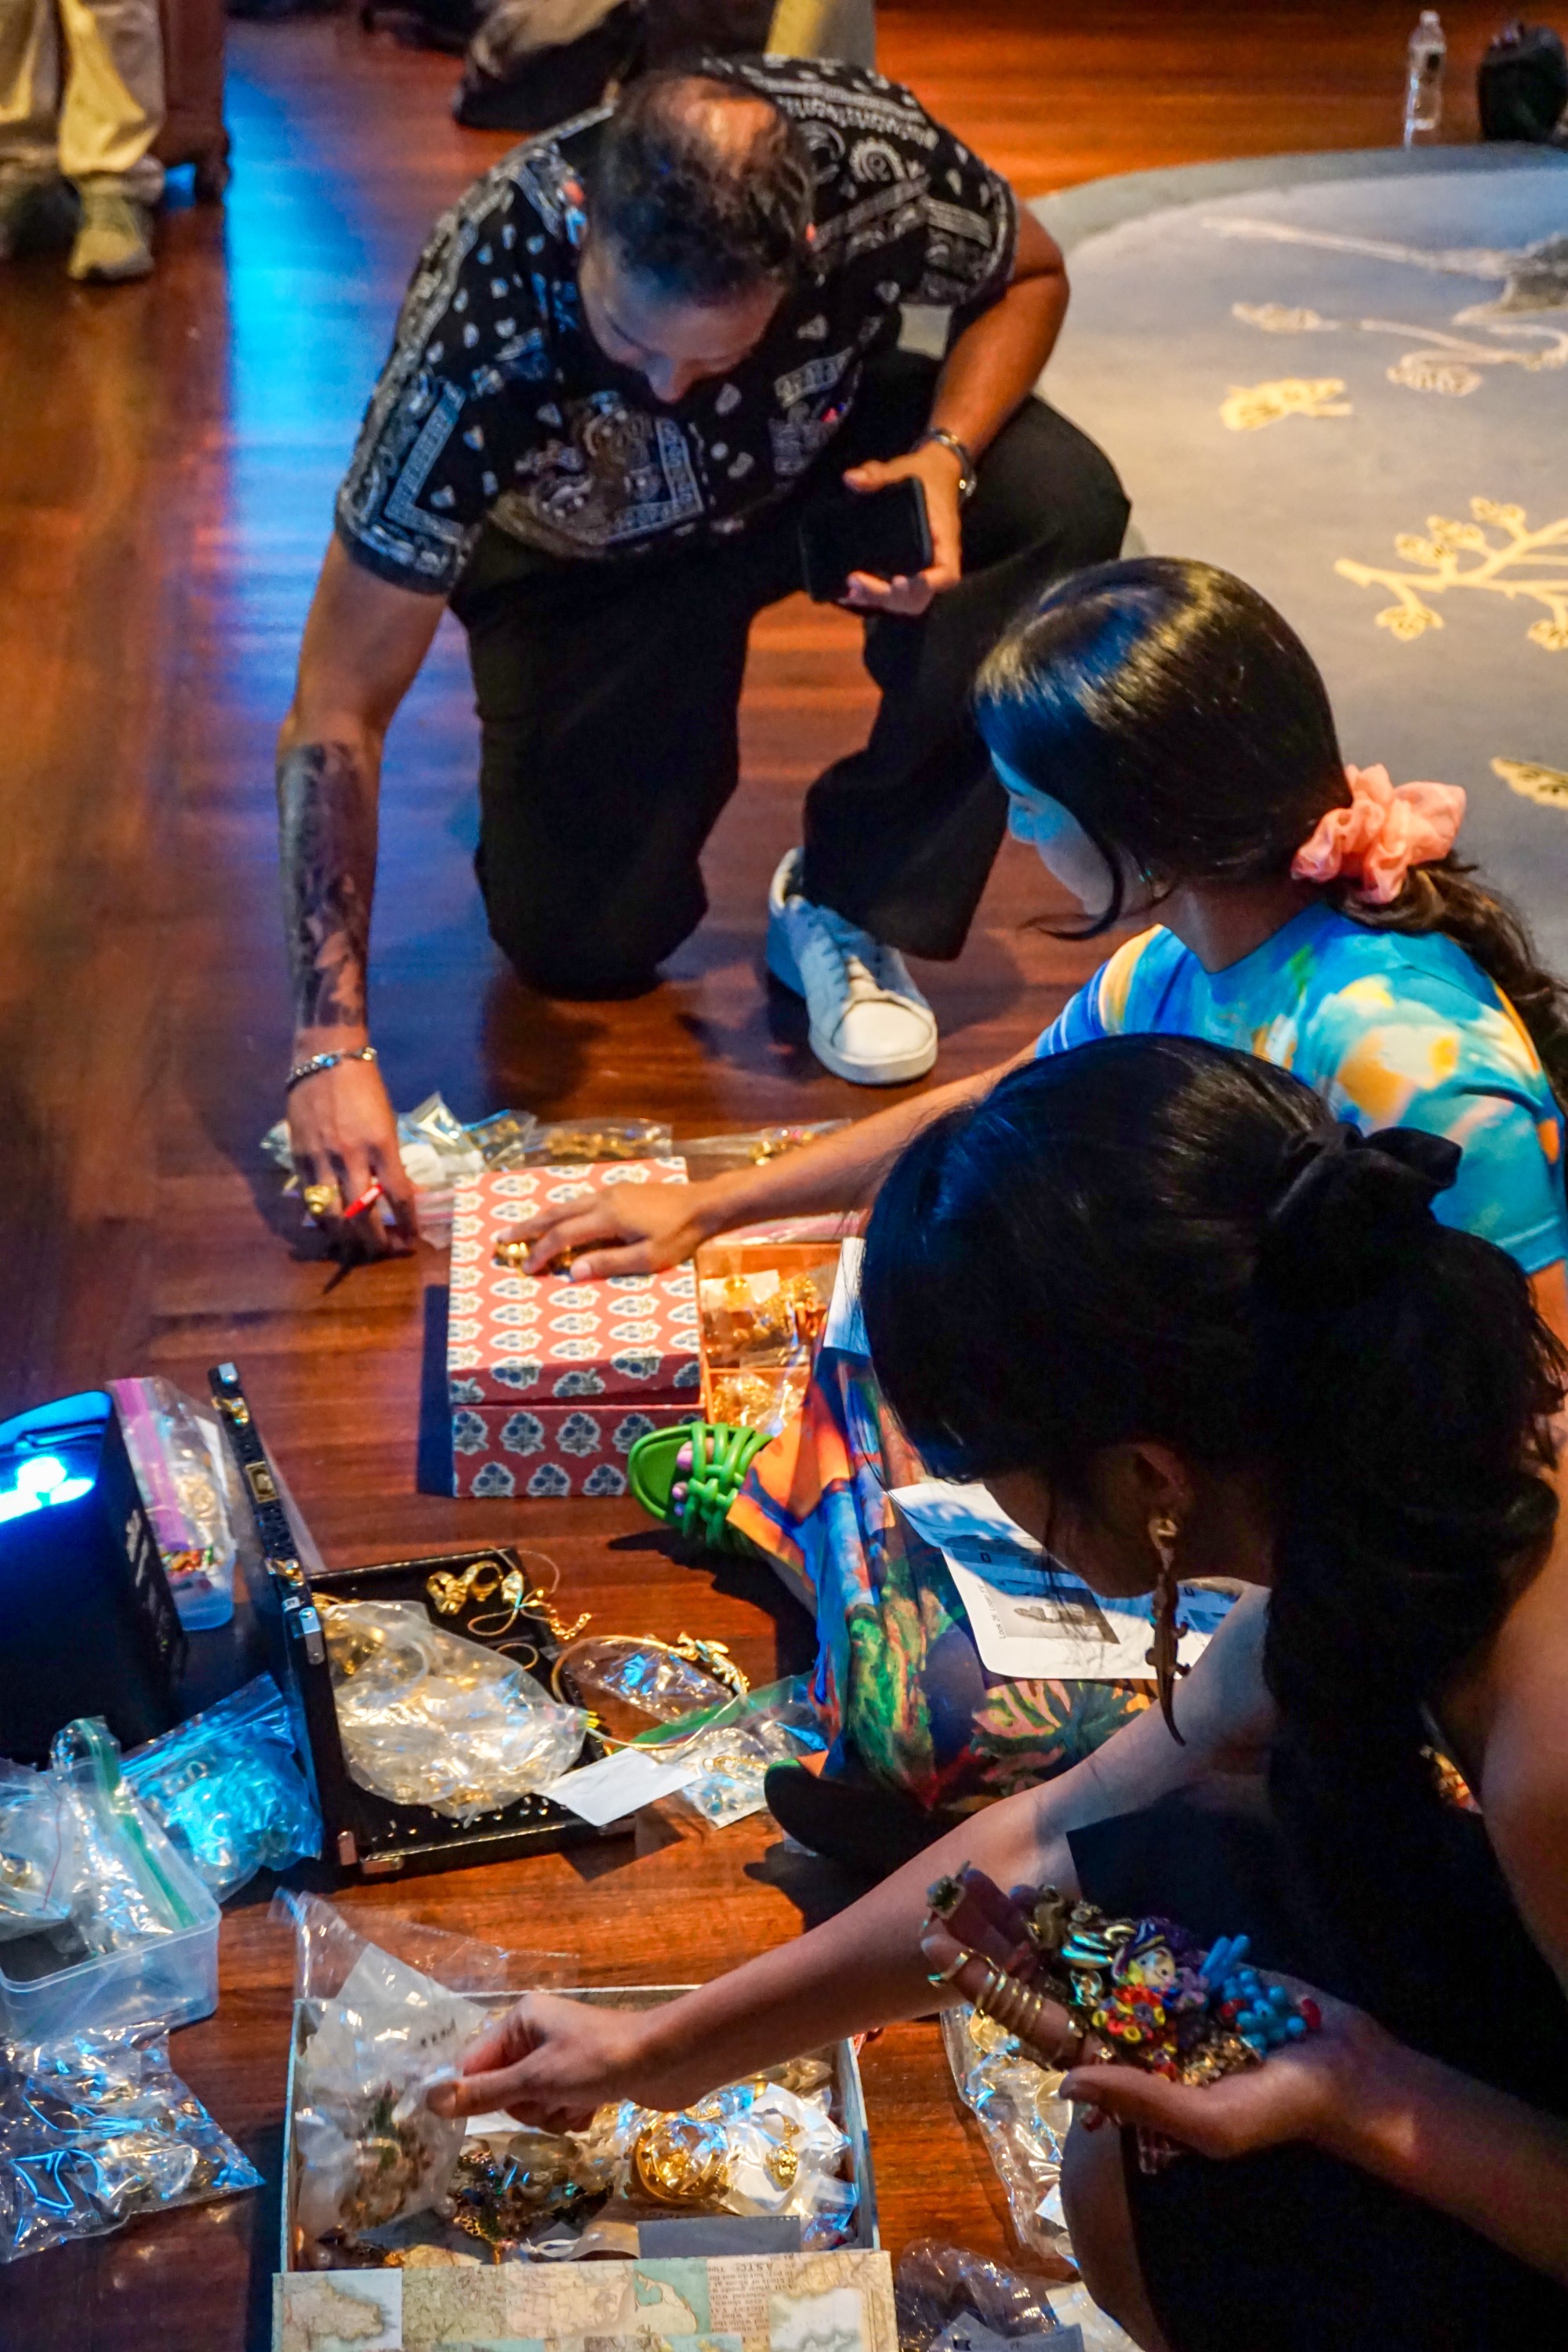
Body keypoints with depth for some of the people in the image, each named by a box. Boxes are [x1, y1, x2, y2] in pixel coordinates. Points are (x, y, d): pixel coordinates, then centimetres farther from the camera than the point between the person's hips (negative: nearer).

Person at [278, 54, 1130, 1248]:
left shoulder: (877, 160, -34)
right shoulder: (478, 332, -39)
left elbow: (1028, 276, -8)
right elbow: (336, 715, -32)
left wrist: (948, 455, -30)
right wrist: (333, 1042, -36)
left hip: (832, 454, 2)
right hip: (594, 555, -2)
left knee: (1059, 502, -28)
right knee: (578, 945, -14)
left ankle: (846, 904, -11)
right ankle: (680, 726, 20)